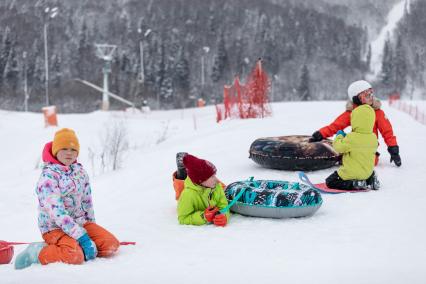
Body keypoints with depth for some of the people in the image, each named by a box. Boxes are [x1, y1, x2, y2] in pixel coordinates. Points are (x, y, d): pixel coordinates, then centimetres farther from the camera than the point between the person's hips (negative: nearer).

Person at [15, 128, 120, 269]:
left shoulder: (80, 171, 6)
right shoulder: (48, 176, -16)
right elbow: (57, 212, -23)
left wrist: (92, 227, 12)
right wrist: (83, 238, -26)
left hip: (80, 222, 7)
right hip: (55, 227, -7)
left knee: (111, 244, -13)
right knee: (75, 256, -33)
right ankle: (37, 252, -11)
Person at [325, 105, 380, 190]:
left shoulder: (351, 138, -24)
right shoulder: (373, 138, -4)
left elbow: (338, 147, -14)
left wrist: (339, 136, 5)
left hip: (351, 173, -7)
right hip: (367, 173, 7)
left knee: (330, 182, 3)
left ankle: (354, 184, -12)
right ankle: (370, 180, 9)